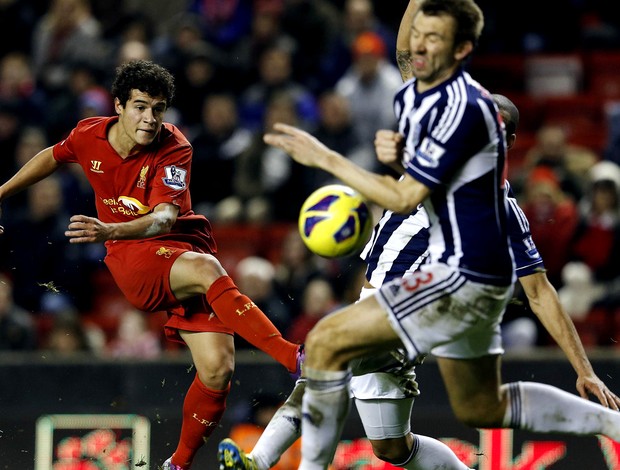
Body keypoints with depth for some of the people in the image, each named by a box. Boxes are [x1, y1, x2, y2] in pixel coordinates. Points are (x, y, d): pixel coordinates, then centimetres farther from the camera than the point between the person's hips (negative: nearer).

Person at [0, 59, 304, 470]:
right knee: (208, 270, -35)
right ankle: (294, 359, -45)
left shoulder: (174, 150, -13)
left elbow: (165, 218, -28)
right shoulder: (89, 136, -4)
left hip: (186, 247, 0)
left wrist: (110, 230, -46)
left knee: (217, 369, -16)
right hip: (132, 259, 0)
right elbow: (51, 158, 22)